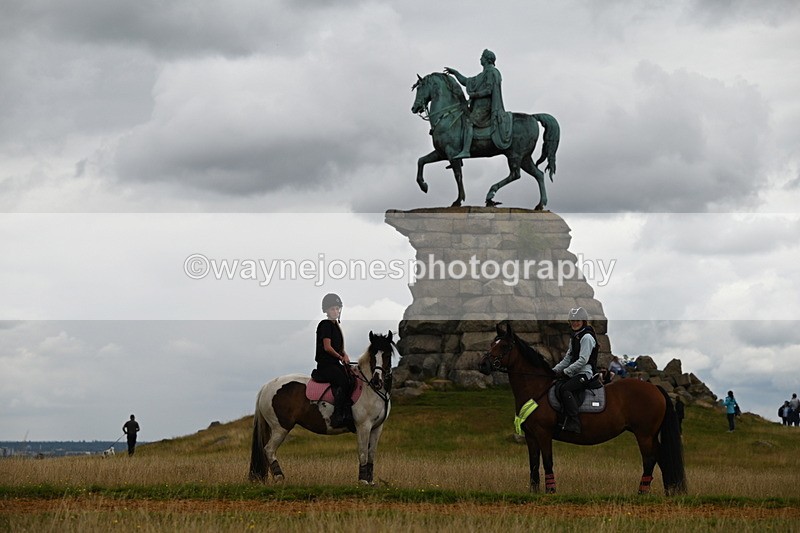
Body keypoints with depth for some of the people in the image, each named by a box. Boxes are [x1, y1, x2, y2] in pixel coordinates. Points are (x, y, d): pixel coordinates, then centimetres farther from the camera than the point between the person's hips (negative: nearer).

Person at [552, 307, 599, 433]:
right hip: (574, 373, 9)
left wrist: (565, 372, -19)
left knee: (565, 388, -31)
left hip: (584, 373, -9)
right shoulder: (574, 337, 19)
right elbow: (568, 358, 21)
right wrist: (555, 370, 8)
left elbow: (582, 360, -18)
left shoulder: (587, 337, -10)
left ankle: (574, 424, -36)